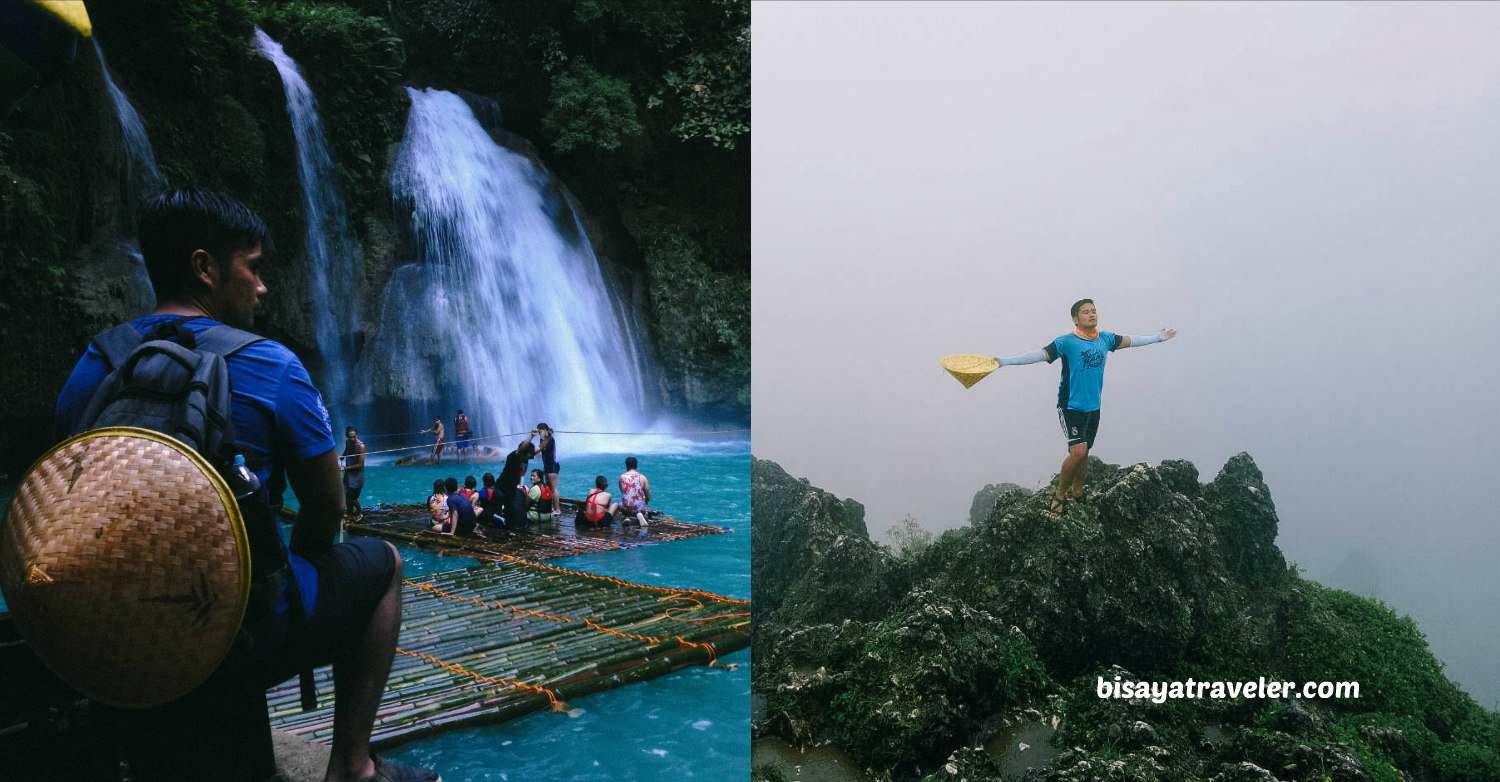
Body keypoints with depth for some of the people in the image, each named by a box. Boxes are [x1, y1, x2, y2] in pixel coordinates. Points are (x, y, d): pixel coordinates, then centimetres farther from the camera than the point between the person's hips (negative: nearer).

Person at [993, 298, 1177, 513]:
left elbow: (1130, 341, 22)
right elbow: (1040, 354, -25)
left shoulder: (1105, 339, 4)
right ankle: (1059, 494, 1)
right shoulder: (1066, 342, -14)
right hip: (1070, 407, -6)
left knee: (1084, 452, 13)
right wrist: (1005, 361, -38)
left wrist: (1158, 337, 35)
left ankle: (1077, 492, 31)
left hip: (1093, 408, 6)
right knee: (1078, 451, -18)